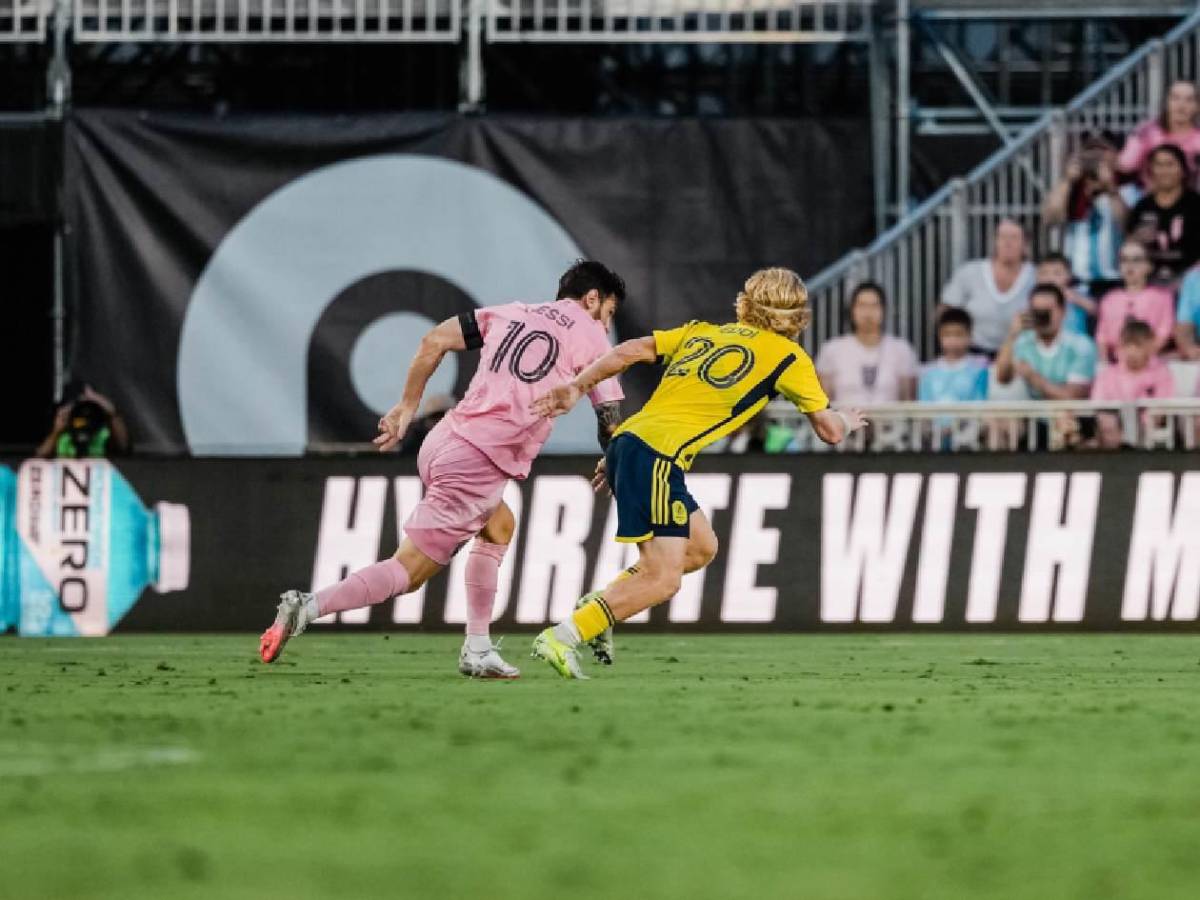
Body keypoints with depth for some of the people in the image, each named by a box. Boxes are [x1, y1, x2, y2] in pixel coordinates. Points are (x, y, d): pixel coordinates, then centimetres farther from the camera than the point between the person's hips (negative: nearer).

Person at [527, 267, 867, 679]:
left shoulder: (703, 332, 21)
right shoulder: (788, 356, 5)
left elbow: (630, 351, 10)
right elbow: (830, 430, 13)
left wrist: (575, 388, 10)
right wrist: (847, 421, 35)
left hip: (626, 442, 8)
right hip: (658, 456, -8)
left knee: (701, 547, 20)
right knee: (663, 579, -11)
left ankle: (601, 602, 15)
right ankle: (562, 637, -19)